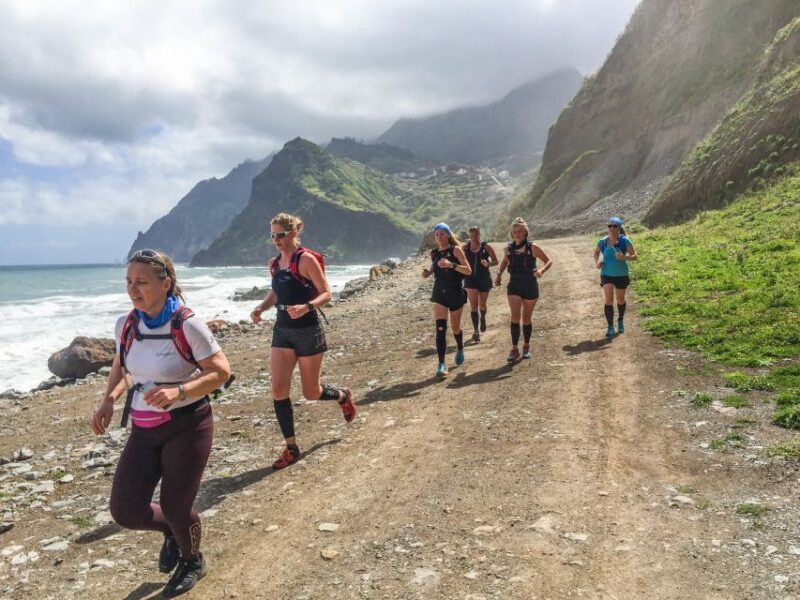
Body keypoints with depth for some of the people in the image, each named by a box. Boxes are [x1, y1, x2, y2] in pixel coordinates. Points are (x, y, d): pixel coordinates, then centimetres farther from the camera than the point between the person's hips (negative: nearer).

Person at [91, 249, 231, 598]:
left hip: (187, 427, -5)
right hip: (144, 430, 5)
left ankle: (193, 561, 40)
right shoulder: (125, 325, -1)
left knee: (175, 506, 5)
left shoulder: (187, 325, -18)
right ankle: (170, 530, 35)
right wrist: (108, 400, -1)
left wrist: (178, 391, -29)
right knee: (125, 510, -1)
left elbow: (221, 372, -15)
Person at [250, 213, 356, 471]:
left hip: (308, 331, -6)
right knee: (278, 390, -5)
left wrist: (306, 307, -30)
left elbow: (326, 293, -12)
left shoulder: (306, 259, -12)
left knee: (311, 392, 6)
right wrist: (261, 308, 3)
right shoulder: (274, 263, 7)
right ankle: (291, 448, 8)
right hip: (282, 331, 6)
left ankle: (343, 395, 40)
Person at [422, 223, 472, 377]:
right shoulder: (434, 253, 6)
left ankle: (460, 349, 44)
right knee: (440, 329, -11)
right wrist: (428, 272, 2)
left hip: (455, 293, -2)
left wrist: (451, 265, -30)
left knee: (455, 328, 12)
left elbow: (468, 271, -15)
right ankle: (441, 364, -11)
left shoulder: (455, 250, -8)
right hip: (439, 294, 3)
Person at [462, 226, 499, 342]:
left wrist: (488, 264, -22)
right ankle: (475, 331, -11)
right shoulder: (465, 248, 0)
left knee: (482, 305, 15)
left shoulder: (486, 247, -5)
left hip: (484, 279, 0)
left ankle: (483, 318, 49)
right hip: (470, 279, 0)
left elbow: (495, 261, -3)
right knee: (473, 305, -11)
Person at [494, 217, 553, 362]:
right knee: (515, 317, -13)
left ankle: (527, 346, 29)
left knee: (526, 319, 10)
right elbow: (505, 261, 22)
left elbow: (549, 261, -3)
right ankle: (514, 349, -10)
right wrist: (499, 274, 7)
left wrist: (541, 270, -23)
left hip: (530, 287, -1)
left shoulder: (532, 247, -9)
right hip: (514, 286, 2)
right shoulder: (509, 248, 1)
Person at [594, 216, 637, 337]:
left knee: (620, 300, 16)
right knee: (608, 300, -13)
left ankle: (621, 320, 43)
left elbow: (634, 256, -10)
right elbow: (596, 252, 12)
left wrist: (624, 257, -30)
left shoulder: (625, 241, -13)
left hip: (621, 275, 0)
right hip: (607, 275, 0)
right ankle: (610, 327, -5)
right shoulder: (602, 242, -8)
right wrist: (597, 262, -7)